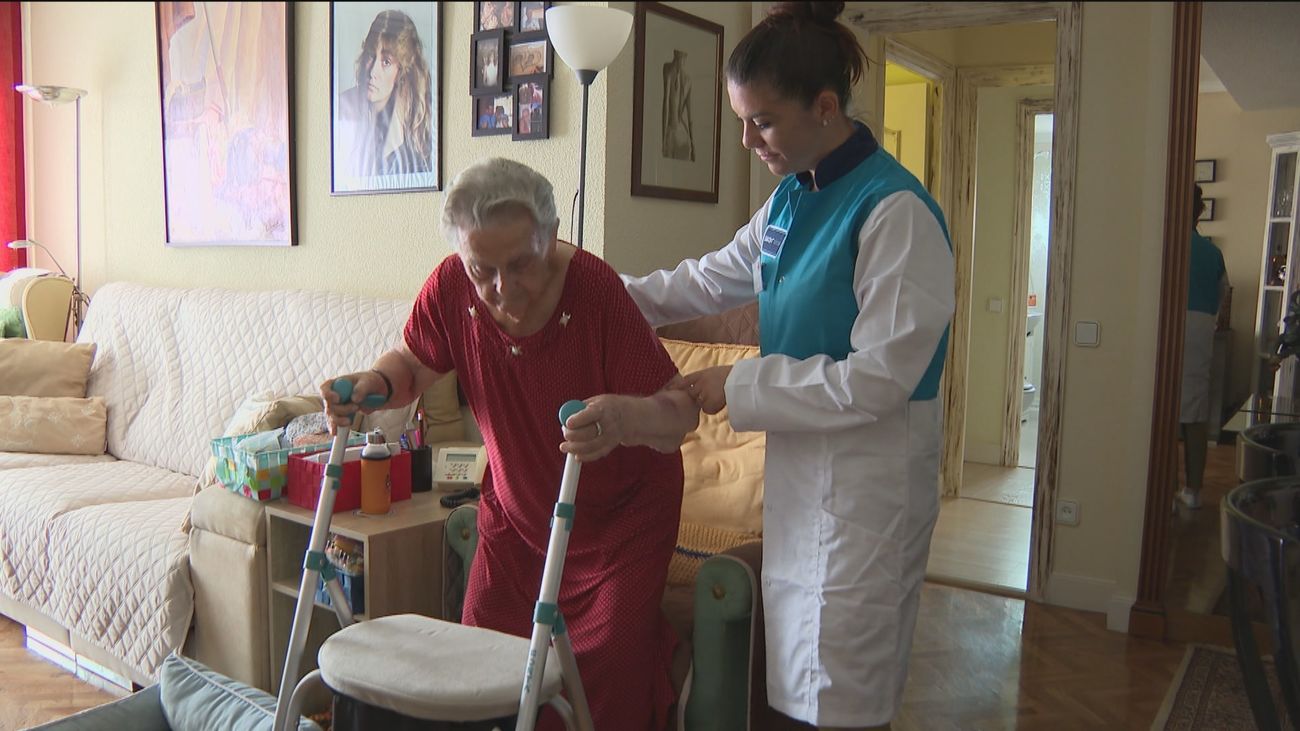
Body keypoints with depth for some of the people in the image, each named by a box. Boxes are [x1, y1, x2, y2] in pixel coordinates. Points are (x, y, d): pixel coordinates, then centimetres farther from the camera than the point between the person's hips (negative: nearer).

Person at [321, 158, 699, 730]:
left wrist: (625, 418, -49)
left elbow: (680, 412, -27)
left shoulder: (595, 288, -27)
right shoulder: (451, 288, -15)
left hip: (621, 517, -3)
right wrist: (374, 384, -17)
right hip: (515, 513, 4)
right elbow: (412, 364, 5)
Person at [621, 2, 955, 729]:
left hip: (867, 483, -8)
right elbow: (710, 279, 19)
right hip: (799, 467, 8)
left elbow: (880, 380, -23)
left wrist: (739, 385, -17)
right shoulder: (791, 199, 6)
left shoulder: (895, 210, -20)